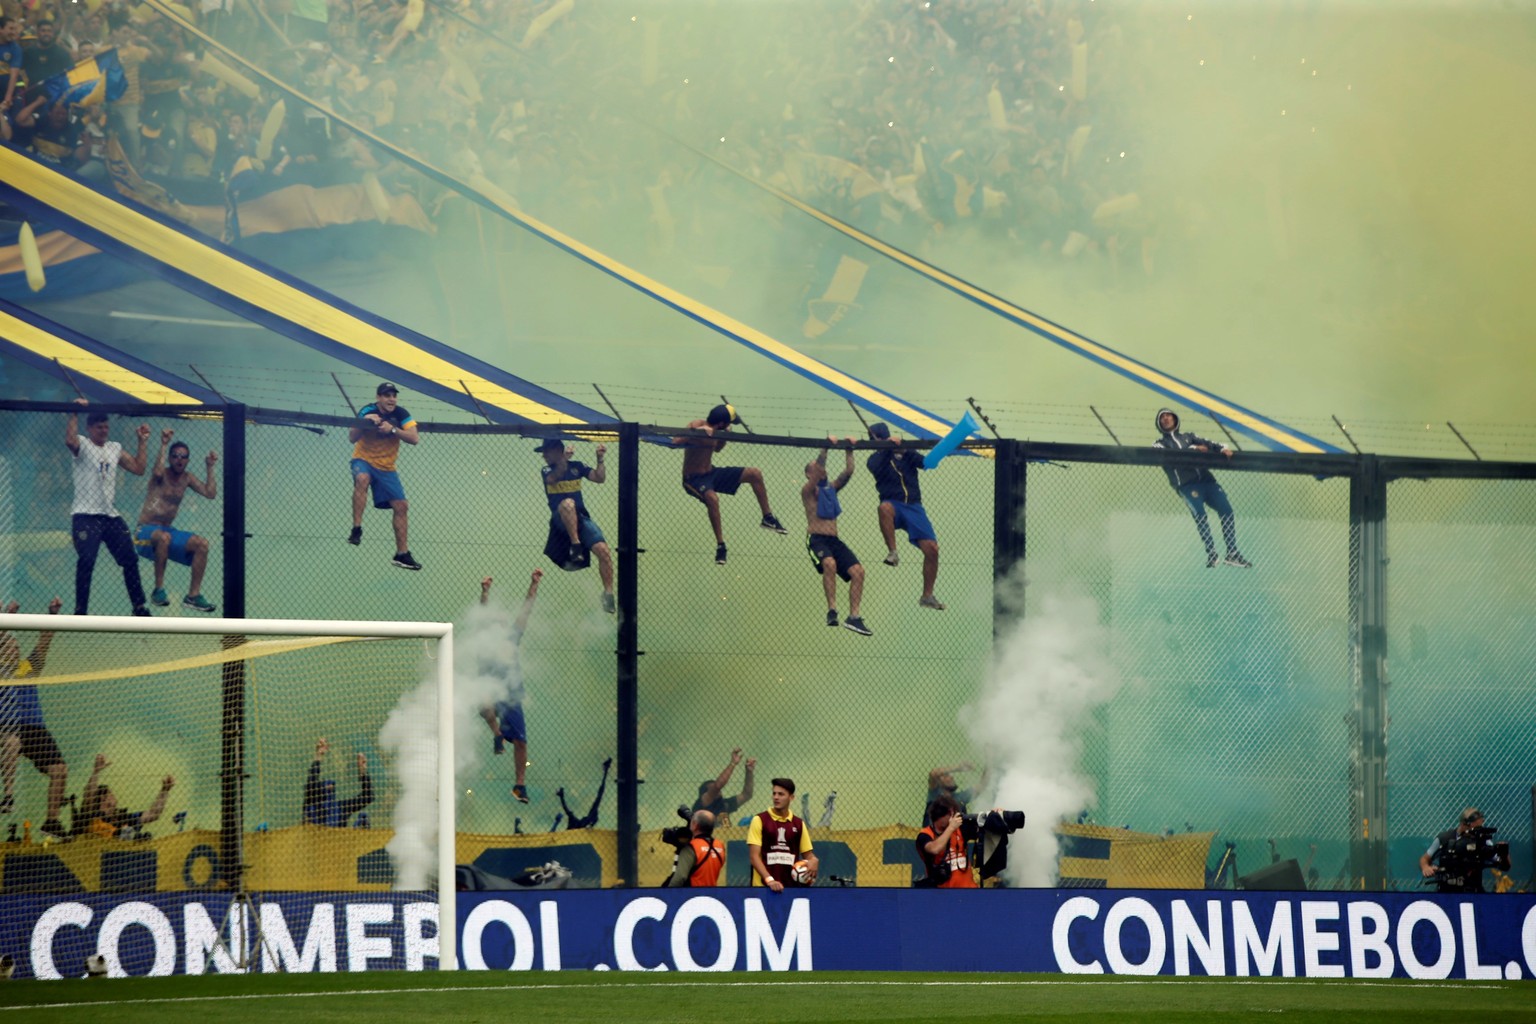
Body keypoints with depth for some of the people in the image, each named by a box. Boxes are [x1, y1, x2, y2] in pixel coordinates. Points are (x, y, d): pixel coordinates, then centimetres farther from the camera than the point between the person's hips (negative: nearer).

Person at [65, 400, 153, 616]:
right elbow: (70, 440, -26)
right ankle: (80, 612, -12)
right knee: (86, 561, -15)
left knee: (130, 560, 7)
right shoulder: (82, 444, -3)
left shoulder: (115, 448, 17)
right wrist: (73, 414, -23)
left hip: (111, 516, 6)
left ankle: (139, 607, 18)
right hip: (85, 516, -6)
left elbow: (138, 469, 16)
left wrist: (142, 442, 13)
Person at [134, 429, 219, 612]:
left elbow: (211, 494, 4)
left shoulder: (187, 479, 10)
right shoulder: (162, 474, -9)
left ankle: (193, 595, -4)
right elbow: (157, 472, -34)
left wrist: (210, 468, 1)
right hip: (146, 531, -7)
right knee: (163, 537, -40)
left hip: (167, 531, 7)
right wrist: (163, 445, -29)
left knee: (202, 544, -10)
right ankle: (158, 590, -29)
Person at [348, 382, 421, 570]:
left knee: (401, 506, 1)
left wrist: (393, 429, -32)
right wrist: (363, 423, -44)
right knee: (362, 479, -38)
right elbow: (352, 438, -26)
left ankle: (402, 554, 13)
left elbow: (415, 438, -20)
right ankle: (356, 529, -32)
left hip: (386, 467, 4)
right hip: (364, 460, -4)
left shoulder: (400, 413, -11)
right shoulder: (369, 411, -18)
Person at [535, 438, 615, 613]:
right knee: (567, 503, -38)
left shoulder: (577, 467, 13)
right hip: (560, 520, -2)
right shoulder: (547, 471, 7)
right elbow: (553, 479, -16)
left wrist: (600, 460, -10)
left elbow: (599, 478, 4)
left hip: (581, 518, 2)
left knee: (602, 549, -18)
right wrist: (564, 459, -26)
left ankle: (608, 593, -11)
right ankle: (575, 545, -34)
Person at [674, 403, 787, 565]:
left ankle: (768, 518, 16)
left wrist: (725, 435, -1)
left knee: (754, 473, 4)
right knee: (712, 498, -40)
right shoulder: (695, 427, -24)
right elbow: (675, 442, -39)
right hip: (694, 479, -8)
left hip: (711, 472, 8)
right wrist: (698, 431, -46)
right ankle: (720, 545, -30)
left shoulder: (714, 430, -2)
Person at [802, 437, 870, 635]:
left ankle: (853, 617, -8)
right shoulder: (808, 491, 2)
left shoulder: (831, 489, 21)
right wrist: (825, 448, -19)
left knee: (858, 571, -11)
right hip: (816, 538, -7)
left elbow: (848, 473, 11)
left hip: (834, 540, 7)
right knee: (829, 563, -36)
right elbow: (817, 473, -14)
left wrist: (850, 451, 3)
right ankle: (832, 610, -31)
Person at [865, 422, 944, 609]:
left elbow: (926, 463, -2)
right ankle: (892, 552, -32)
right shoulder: (875, 459, 10)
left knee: (931, 548, -9)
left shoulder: (905, 454, 13)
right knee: (885, 507, -42)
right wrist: (889, 448, -23)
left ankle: (927, 596, 6)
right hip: (895, 504, -2)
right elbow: (876, 468, -13)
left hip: (914, 507, 2)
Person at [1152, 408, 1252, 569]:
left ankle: (1232, 553, -10)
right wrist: (1193, 449, -13)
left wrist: (1222, 448, -11)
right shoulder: (1159, 444, 17)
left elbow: (1208, 444, 11)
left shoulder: (1189, 437, 27)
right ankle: (1211, 553, -21)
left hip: (1206, 479, 3)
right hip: (1186, 484, -3)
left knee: (1226, 509, -13)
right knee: (1199, 513, -25)